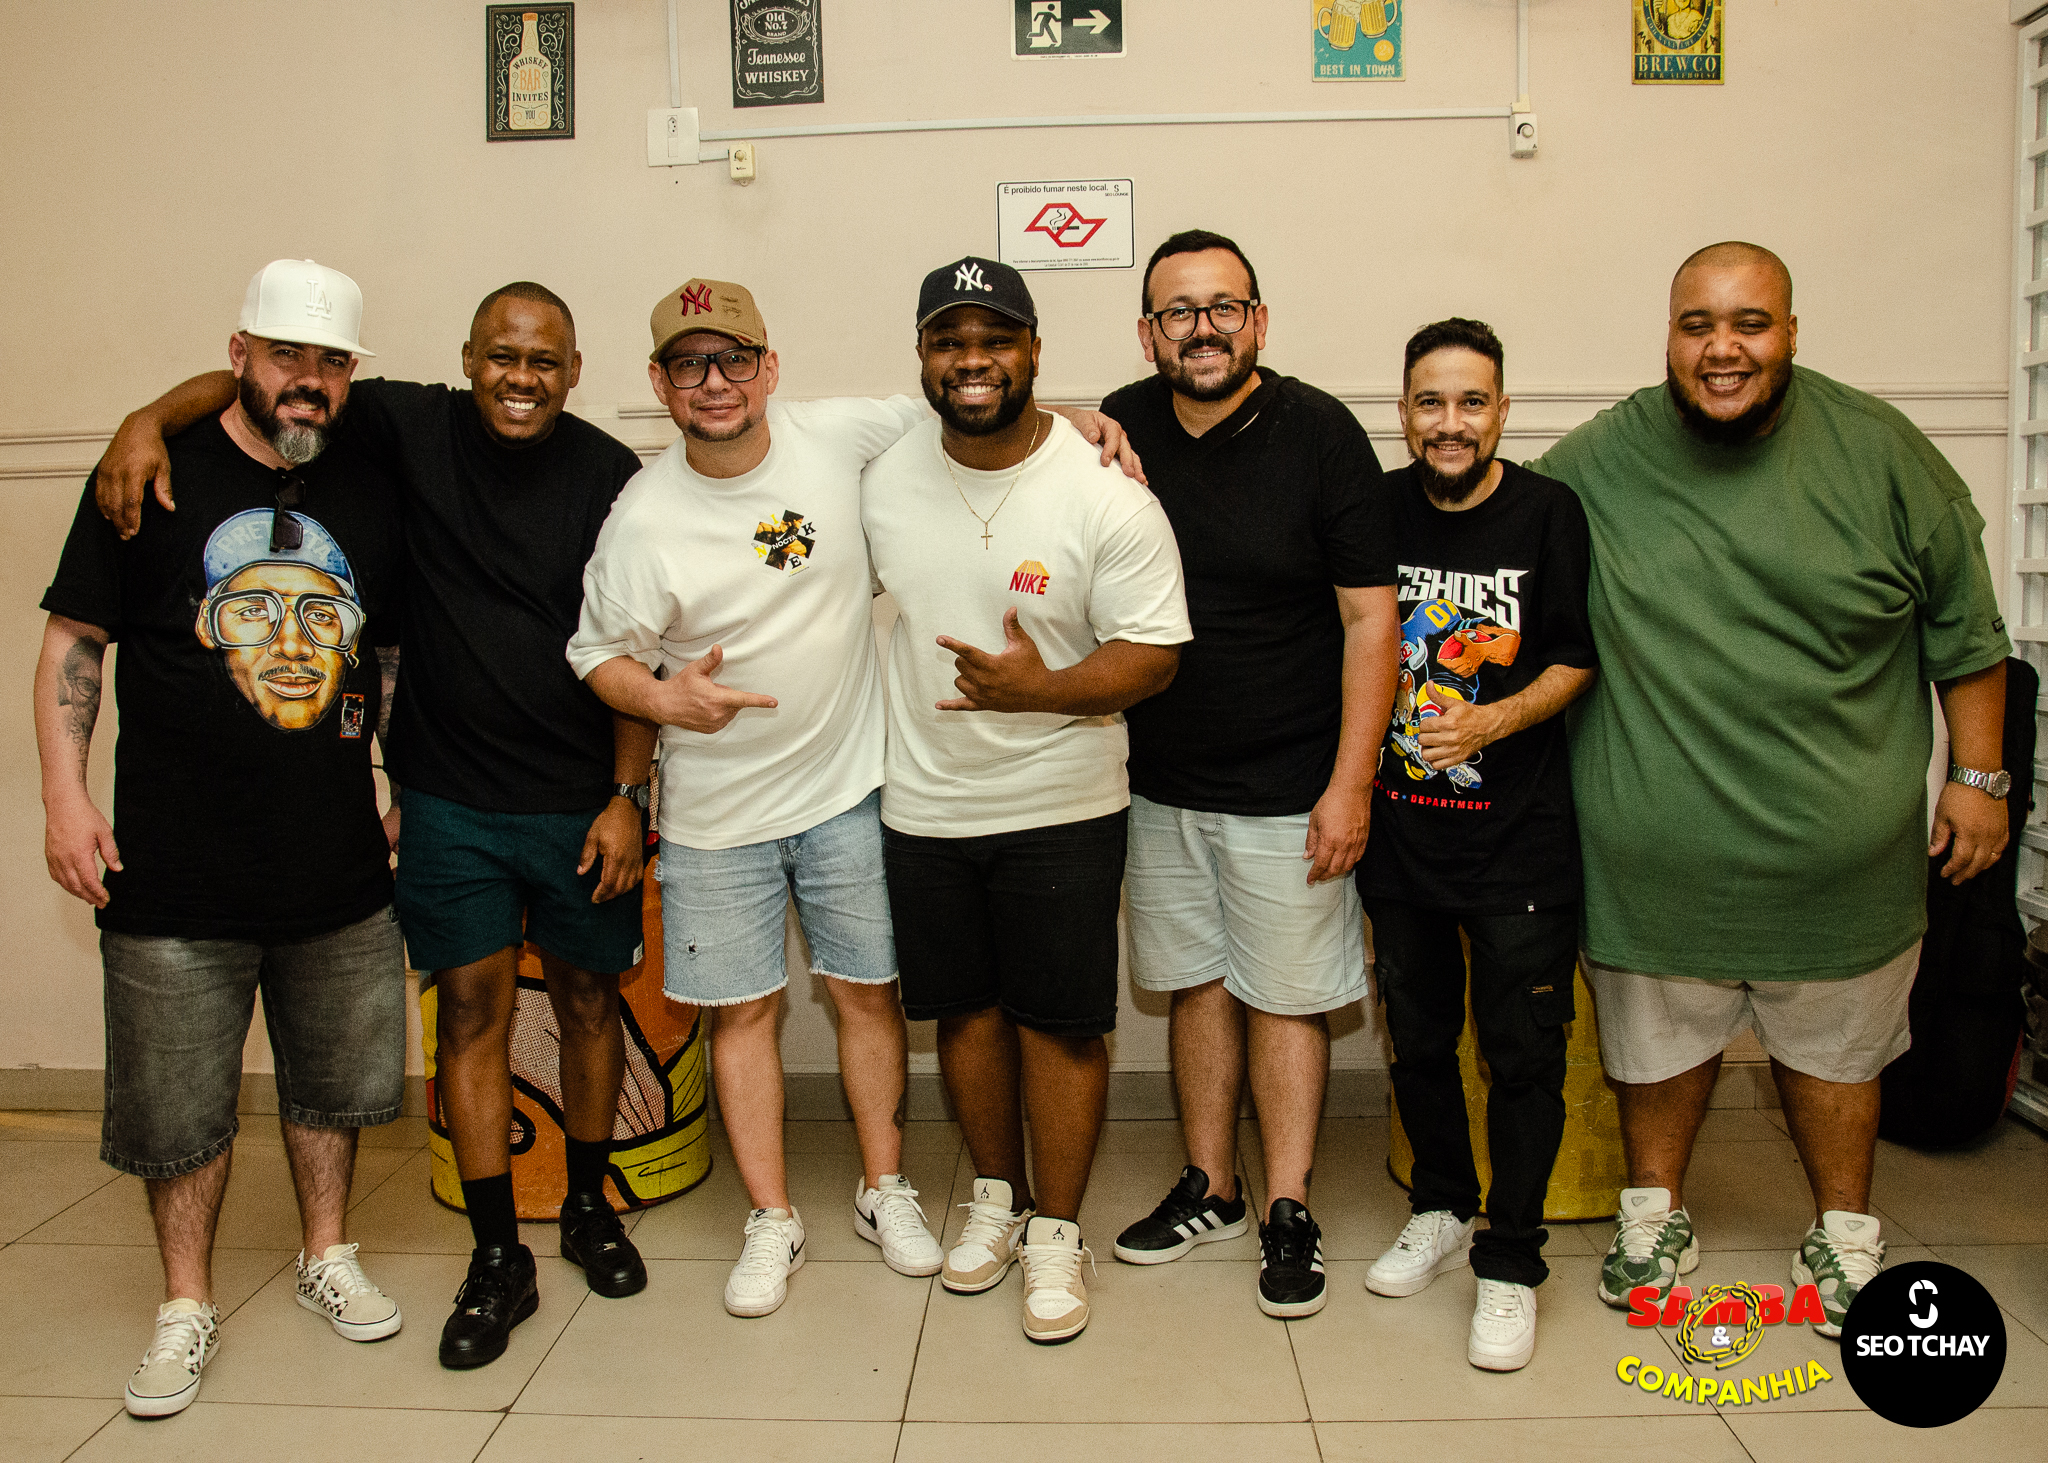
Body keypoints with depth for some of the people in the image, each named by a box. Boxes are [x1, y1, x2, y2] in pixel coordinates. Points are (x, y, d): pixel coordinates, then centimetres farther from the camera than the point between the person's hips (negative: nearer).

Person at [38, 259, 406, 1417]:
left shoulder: (374, 495, 6)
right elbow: (75, 639, 0)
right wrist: (64, 790, -7)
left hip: (340, 865, 3)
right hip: (175, 876, -2)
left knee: (333, 1079, 16)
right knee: (180, 1103, 9)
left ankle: (328, 1255, 36)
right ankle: (188, 1305, 27)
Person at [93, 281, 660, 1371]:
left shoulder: (610, 478, -5)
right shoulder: (415, 432, -3)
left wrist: (626, 798, -7)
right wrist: (149, 419, -12)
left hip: (580, 804, 0)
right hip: (451, 798, 1)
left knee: (587, 999, 12)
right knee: (472, 1006, 3)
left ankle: (589, 1208, 33)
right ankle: (497, 1260, 16)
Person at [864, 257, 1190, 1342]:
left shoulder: (1108, 495, -13)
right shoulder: (882, 480, -1)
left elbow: (1153, 655, -13)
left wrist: (1041, 688, -31)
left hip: (1062, 805, -3)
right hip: (922, 803, 4)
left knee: (1059, 1018, 5)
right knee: (967, 1008, 16)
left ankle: (1055, 1231, 24)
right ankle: (998, 1194, 37)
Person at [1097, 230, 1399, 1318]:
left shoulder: (1320, 435, -10)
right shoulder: (1120, 427, 1)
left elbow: (1369, 618, -10)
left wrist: (1350, 783, -14)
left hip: (1287, 789, -4)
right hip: (1159, 780, 4)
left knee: (1285, 995, 5)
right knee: (1197, 983, 15)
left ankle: (1288, 1210, 21)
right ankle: (1209, 1189, 30)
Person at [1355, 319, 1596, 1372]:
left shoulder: (1547, 513, -6)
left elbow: (1578, 660, -3)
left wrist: (1492, 720, -18)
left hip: (1519, 831, -3)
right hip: (1401, 827, 3)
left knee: (1522, 1049, 2)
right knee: (1418, 1035, 15)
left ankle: (1510, 1263, 17)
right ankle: (1441, 1208, 36)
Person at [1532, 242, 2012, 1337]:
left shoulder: (1879, 453, -5)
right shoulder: (1595, 464, -5)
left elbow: (1964, 627, 4)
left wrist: (1977, 775, 3)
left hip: (1836, 849, 1)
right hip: (1653, 848, 0)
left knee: (1832, 1044, 18)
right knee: (1659, 1040, 17)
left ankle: (1844, 1235, 40)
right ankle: (1654, 1213, 40)